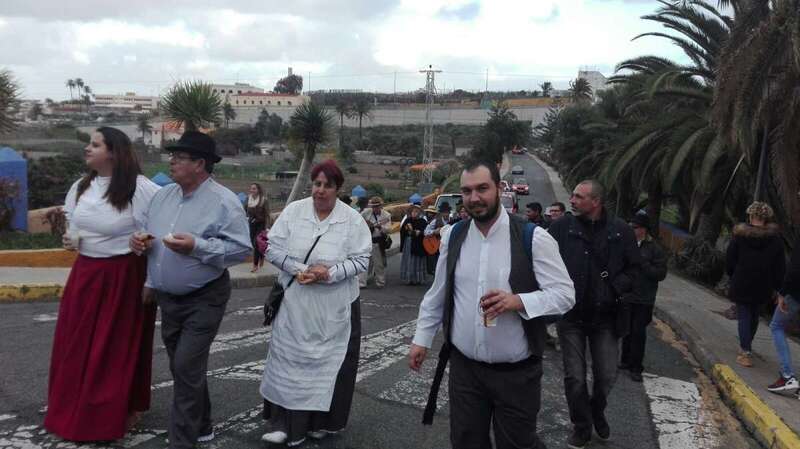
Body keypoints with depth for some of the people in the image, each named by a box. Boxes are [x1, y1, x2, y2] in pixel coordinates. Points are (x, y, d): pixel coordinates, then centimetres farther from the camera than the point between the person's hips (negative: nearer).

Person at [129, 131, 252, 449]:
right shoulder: (163, 196, 6)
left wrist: (197, 247, -28)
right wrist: (141, 240, -4)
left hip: (204, 299, -7)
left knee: (187, 369, -8)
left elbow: (242, 249, -21)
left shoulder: (224, 202, -16)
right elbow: (149, 236, 19)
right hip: (167, 298, 8)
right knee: (184, 368, 17)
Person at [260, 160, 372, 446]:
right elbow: (273, 248, -1)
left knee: (328, 361, 8)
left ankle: (321, 421, 26)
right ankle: (283, 423, 13)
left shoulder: (352, 219, -4)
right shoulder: (293, 211, -1)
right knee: (289, 360, 4)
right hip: (294, 304, 1)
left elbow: (361, 259, -6)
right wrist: (300, 269, -15)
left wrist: (330, 273, -18)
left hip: (334, 307, -1)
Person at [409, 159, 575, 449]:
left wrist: (517, 301, -26)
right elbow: (437, 294, 12)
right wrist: (422, 339, 12)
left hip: (517, 372, -3)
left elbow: (564, 294, -11)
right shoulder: (452, 236, 2)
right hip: (464, 367, 4)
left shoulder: (534, 238, -12)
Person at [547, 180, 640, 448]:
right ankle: (581, 427, 28)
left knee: (607, 375, 11)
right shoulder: (560, 228, -7)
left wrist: (615, 289, -10)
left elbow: (633, 268, 4)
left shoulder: (620, 231, -3)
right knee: (575, 377, 6)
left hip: (605, 315, 1)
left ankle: (597, 413, 42)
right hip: (570, 315, -1)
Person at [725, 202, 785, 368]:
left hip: (741, 285, -2)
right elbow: (780, 267, -1)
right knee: (754, 316, 19)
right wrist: (776, 287, 5)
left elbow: (729, 262, -2)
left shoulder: (739, 236, -8)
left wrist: (733, 277, 15)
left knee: (744, 317, 3)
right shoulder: (775, 238, -4)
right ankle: (746, 346, 35)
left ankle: (746, 353, -5)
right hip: (763, 287, 3)